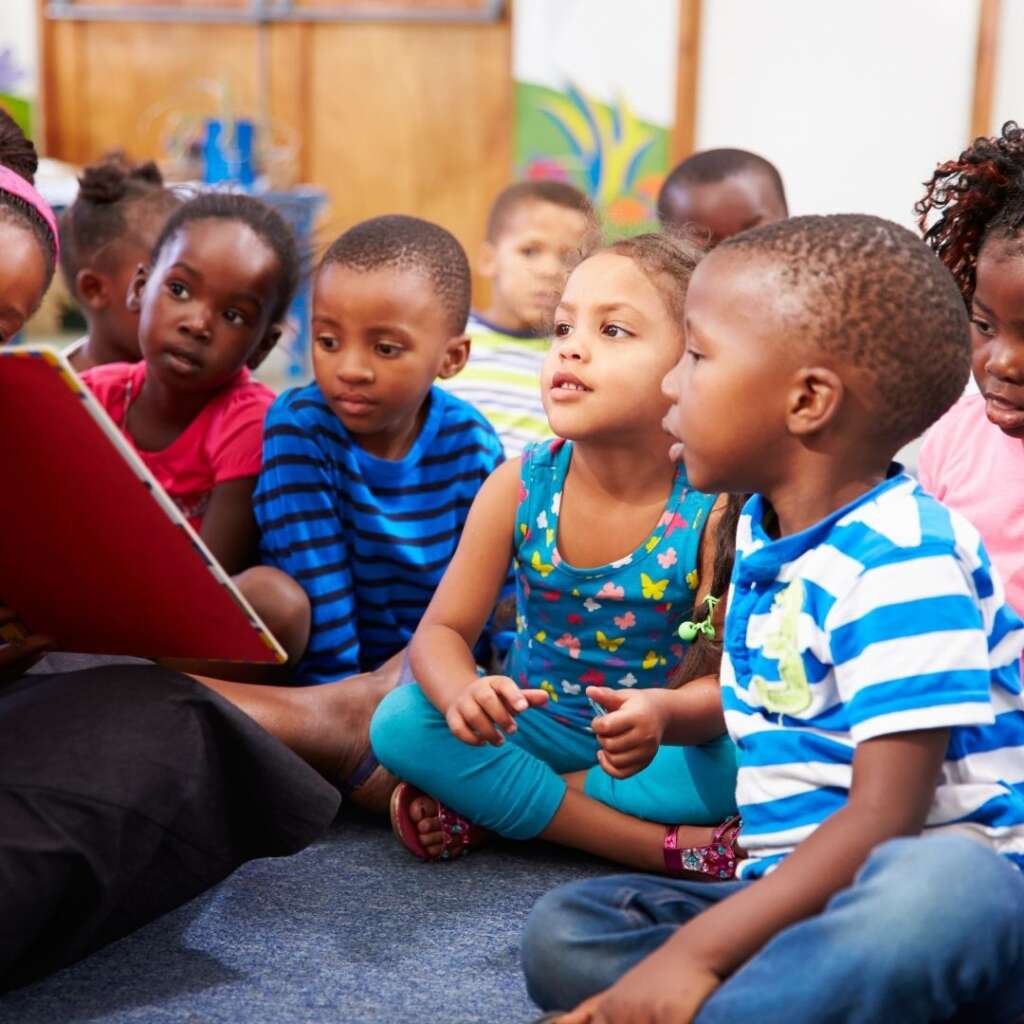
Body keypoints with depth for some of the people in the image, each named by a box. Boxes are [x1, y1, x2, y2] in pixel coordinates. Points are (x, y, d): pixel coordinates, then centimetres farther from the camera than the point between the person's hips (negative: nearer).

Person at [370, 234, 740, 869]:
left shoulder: (712, 508, -18)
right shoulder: (520, 486, -10)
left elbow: (725, 683, -18)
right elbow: (443, 630, -8)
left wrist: (665, 713, -42)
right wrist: (462, 695, -32)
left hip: (653, 743, -2)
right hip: (530, 727, 3)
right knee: (401, 723, -23)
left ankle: (487, 804, -18)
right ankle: (664, 846, -22)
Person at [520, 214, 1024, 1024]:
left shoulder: (902, 556, -17)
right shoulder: (759, 534, 12)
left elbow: (885, 818, -24)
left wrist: (696, 953, -27)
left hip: (953, 890, -8)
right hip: (799, 894, 8)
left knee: (939, 883, -42)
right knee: (564, 933, -9)